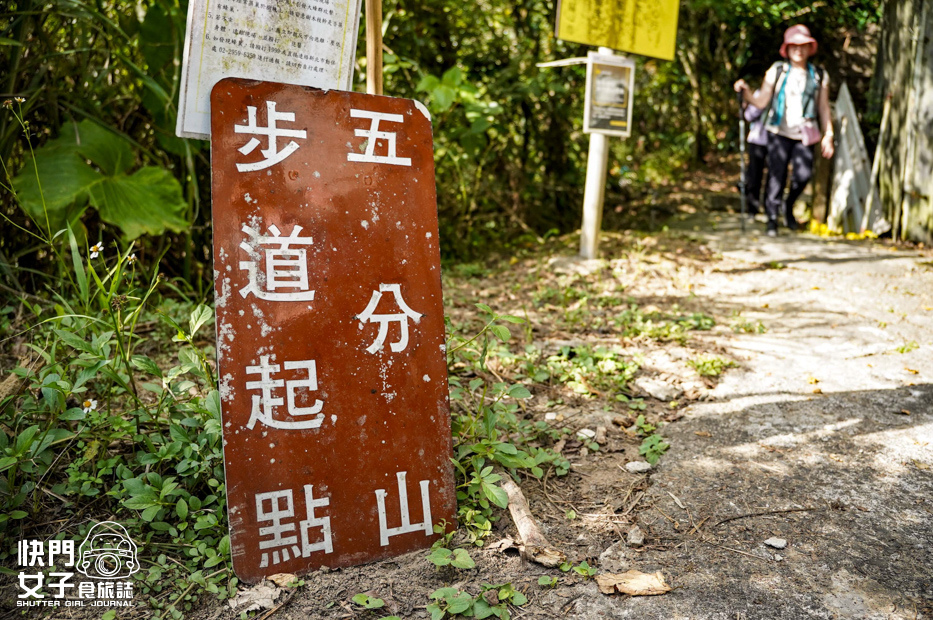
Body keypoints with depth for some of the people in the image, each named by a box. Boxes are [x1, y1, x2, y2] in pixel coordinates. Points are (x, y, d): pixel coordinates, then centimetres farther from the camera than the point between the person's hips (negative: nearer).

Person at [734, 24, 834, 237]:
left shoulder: (819, 76, 11)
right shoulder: (777, 70, 5)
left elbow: (823, 109, 12)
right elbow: (761, 102, 1)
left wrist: (828, 135, 7)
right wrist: (745, 92, -17)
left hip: (804, 134, 2)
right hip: (779, 132, -1)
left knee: (804, 173, -13)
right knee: (777, 176, -5)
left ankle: (788, 205, 15)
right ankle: (772, 219, 6)